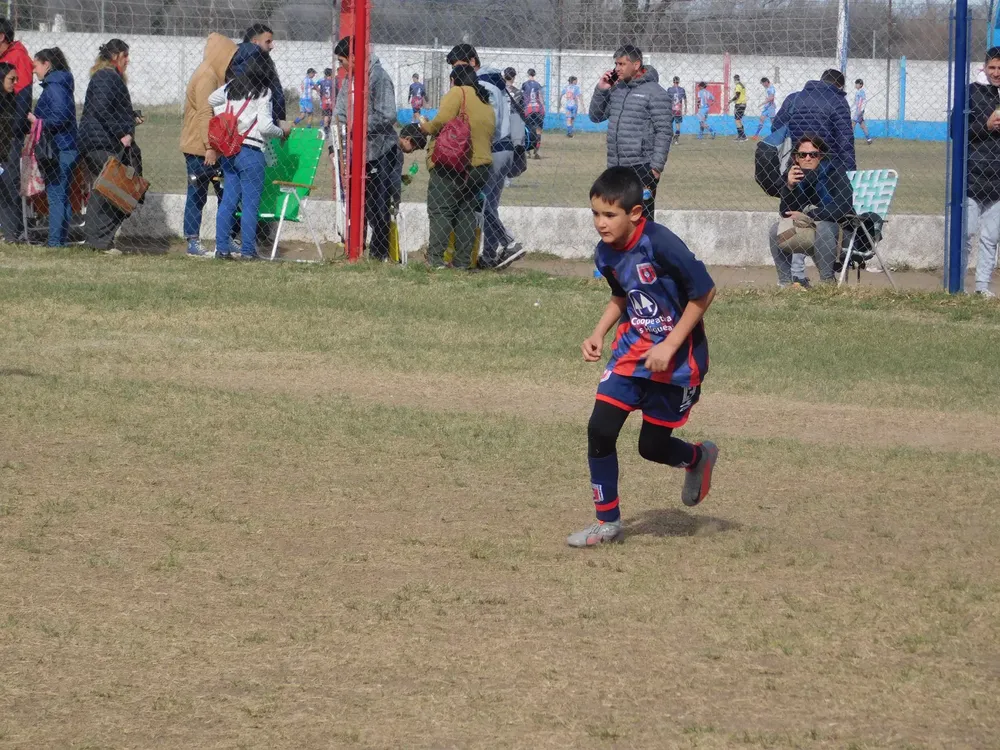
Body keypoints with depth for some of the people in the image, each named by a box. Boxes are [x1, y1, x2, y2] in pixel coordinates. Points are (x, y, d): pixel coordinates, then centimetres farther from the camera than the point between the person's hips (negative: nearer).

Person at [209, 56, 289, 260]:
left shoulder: (231, 87, 9)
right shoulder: (262, 93, -10)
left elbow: (211, 100, 23)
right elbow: (265, 127, -15)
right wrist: (282, 131, 2)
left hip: (229, 150, 6)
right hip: (251, 152, -6)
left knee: (228, 200, 9)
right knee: (250, 203, 0)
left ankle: (222, 248, 8)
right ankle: (248, 250, 0)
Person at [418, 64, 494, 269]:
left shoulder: (457, 93, -4)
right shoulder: (487, 104, 21)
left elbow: (442, 121, -16)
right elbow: (490, 137, 20)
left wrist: (427, 127, 1)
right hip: (481, 164, 8)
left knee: (440, 210, -6)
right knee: (466, 211, 12)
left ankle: (436, 257, -14)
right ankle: (463, 260, 7)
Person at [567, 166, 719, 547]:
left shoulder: (662, 246, -25)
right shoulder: (606, 254, -3)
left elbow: (704, 293, -18)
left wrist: (669, 346, -20)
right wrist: (598, 334, 1)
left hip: (677, 358, -6)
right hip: (632, 351, 6)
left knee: (653, 446, 3)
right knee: (600, 429, -7)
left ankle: (698, 458, 39)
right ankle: (607, 522, 9)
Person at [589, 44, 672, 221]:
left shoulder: (654, 92, -8)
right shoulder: (616, 89, 12)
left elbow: (664, 132, -11)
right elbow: (596, 116, 19)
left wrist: (657, 166, -16)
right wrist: (600, 90, 3)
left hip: (642, 168, -7)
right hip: (616, 167, 7)